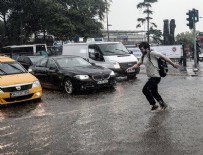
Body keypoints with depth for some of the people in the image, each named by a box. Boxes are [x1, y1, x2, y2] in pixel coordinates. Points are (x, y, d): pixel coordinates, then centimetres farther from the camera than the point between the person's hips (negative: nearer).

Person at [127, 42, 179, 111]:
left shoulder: (152, 53, -14)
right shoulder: (143, 57, 11)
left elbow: (164, 57, -13)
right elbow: (138, 64, 9)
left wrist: (173, 64, -11)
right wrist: (131, 67, -11)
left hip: (155, 77, -9)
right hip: (151, 77, 9)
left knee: (145, 90, -15)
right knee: (154, 92, 19)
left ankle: (154, 105, -2)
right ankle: (163, 104, 36)